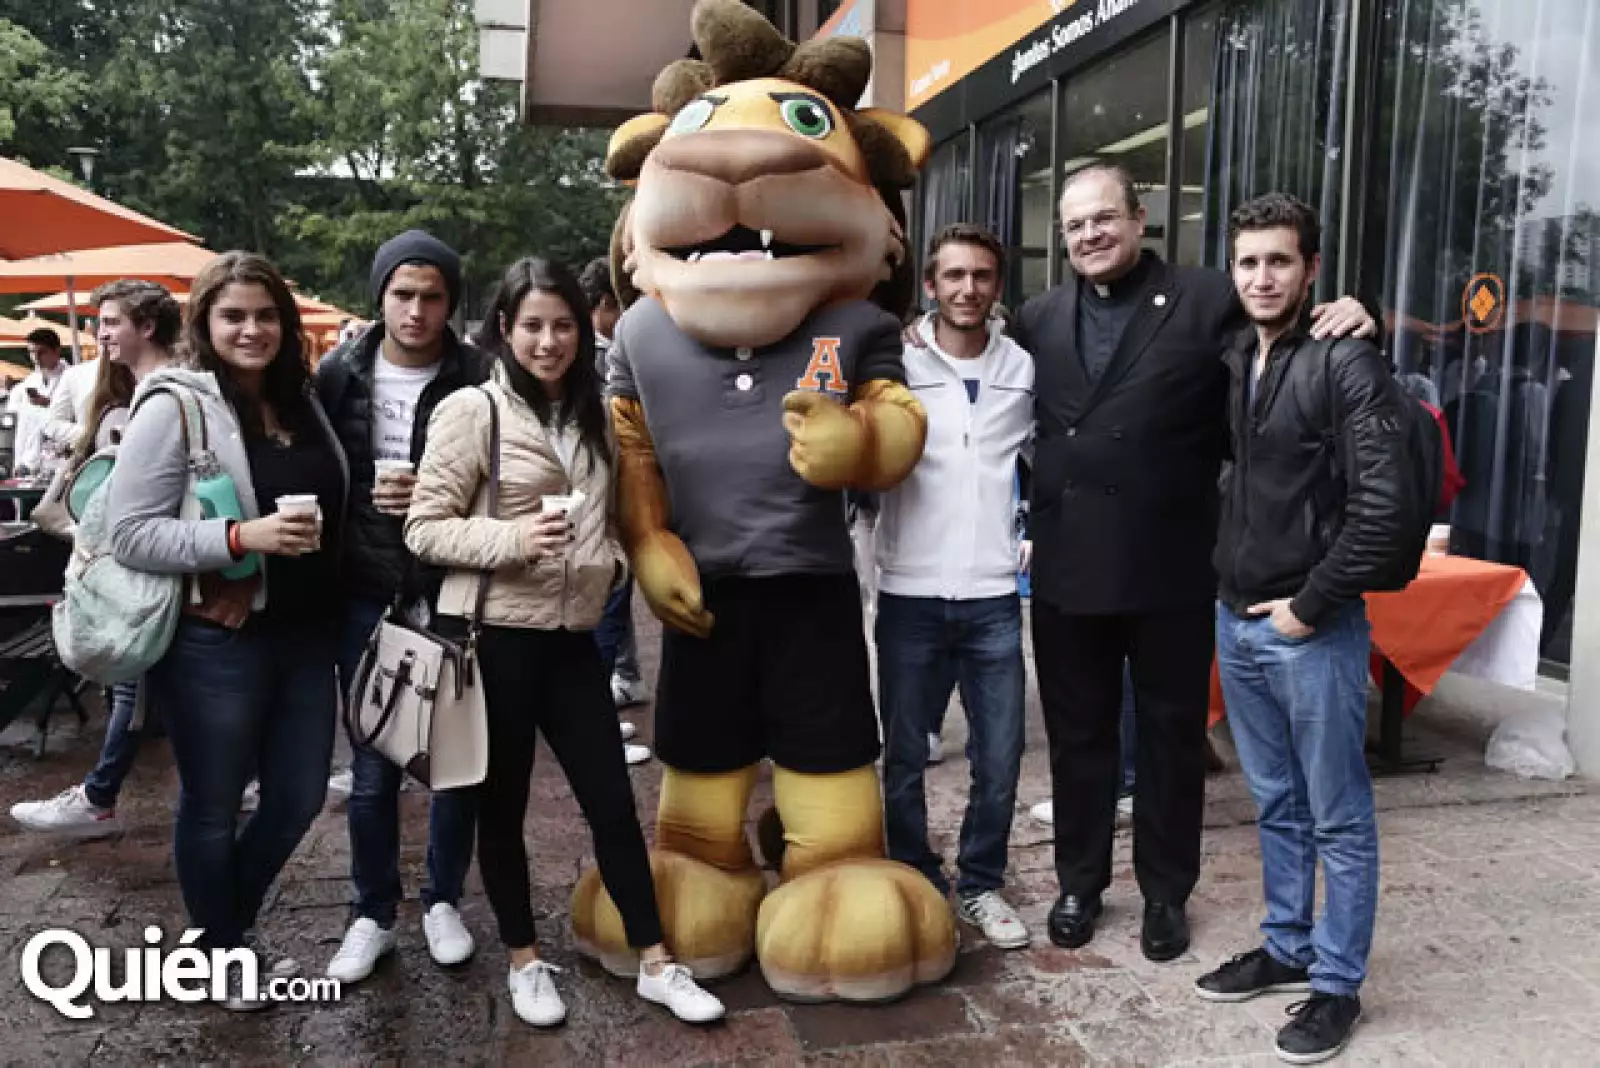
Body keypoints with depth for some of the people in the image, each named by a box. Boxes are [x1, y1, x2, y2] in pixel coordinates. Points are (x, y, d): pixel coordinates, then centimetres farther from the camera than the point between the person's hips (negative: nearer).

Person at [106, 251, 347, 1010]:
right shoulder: (175, 406, -11)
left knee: (298, 798, 15)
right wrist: (241, 536, -26)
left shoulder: (300, 401, 9)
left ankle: (237, 925, 41)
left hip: (303, 635, 6)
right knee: (213, 807, 12)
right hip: (215, 644, -6)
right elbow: (129, 533, -16)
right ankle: (217, 953, 35)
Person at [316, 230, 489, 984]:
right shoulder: (340, 374, 0)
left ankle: (443, 901, 30)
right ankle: (373, 914, 26)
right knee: (372, 768, 8)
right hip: (367, 597, 1)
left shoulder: (478, 379, -6)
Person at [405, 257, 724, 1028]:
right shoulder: (471, 411, -9)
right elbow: (424, 528, -11)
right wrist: (512, 539, -24)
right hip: (494, 637, -5)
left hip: (571, 637, 5)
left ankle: (655, 964, 20)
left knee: (612, 800, 7)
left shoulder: (591, 414, 10)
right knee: (504, 803, 10)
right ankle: (525, 961, 29)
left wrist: (611, 562, 5)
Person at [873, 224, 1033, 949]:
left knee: (999, 761, 7)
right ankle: (915, 885, 29)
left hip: (995, 598, 2)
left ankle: (980, 885, 28)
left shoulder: (1025, 370, 4)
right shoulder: (895, 364, -3)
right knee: (904, 759, 10)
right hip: (910, 596, -1)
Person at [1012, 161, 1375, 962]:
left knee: (1169, 736, 12)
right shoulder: (1039, 318, 8)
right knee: (1076, 733, 15)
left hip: (1170, 570, -3)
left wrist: (1346, 316, -22)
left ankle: (1166, 893, 31)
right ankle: (1079, 883, 33)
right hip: (1067, 568, 3)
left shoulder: (1207, 303, -3)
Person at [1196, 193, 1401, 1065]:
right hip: (1237, 623, 7)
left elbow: (1381, 506, -18)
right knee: (1275, 806, 18)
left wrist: (1310, 607, -14)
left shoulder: (1347, 363, -12)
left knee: (1338, 818, 7)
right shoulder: (1231, 365, 9)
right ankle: (1286, 948, 33)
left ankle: (1336, 985, 19)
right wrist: (1228, 584, 11)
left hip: (1312, 629, -6)